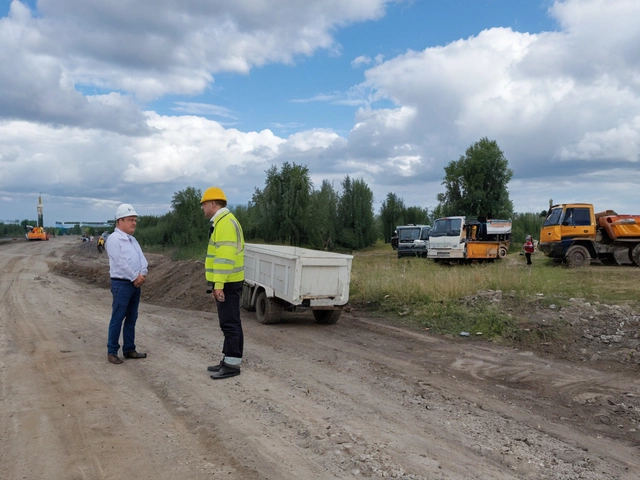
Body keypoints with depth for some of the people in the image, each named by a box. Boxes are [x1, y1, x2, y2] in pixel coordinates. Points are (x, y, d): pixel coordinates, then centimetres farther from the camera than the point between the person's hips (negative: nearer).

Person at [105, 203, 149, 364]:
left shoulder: (133, 240, 16)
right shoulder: (114, 238, -10)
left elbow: (142, 259, 10)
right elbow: (120, 262, -18)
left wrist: (142, 274, -8)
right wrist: (135, 277, -13)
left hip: (135, 284, 8)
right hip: (121, 284, -8)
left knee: (131, 318, 12)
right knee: (117, 319, -3)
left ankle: (129, 349, 21)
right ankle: (112, 351, 6)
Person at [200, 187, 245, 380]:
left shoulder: (224, 222, -16)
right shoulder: (224, 221, 18)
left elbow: (225, 256, -24)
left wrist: (219, 284, -24)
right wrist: (218, 283, 21)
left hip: (227, 283, -11)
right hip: (228, 282, 11)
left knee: (230, 323, -6)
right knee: (229, 323, 14)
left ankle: (233, 364, 0)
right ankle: (228, 360, 21)